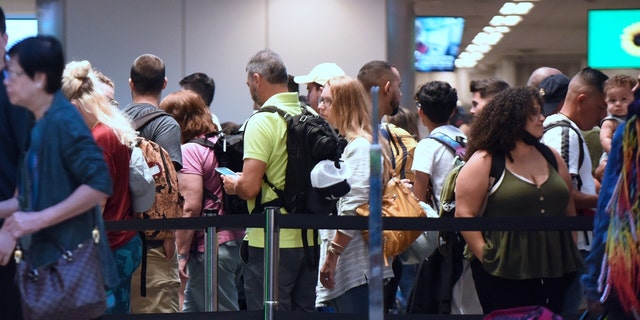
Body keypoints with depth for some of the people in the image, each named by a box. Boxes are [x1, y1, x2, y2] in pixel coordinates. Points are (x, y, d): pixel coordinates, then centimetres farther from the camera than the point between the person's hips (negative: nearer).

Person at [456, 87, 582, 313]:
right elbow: (464, 214, -9)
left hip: (554, 271, 6)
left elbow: (569, 210, 19)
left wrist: (573, 256, 14)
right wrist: (486, 257, -13)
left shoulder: (551, 157, 13)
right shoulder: (483, 162, -4)